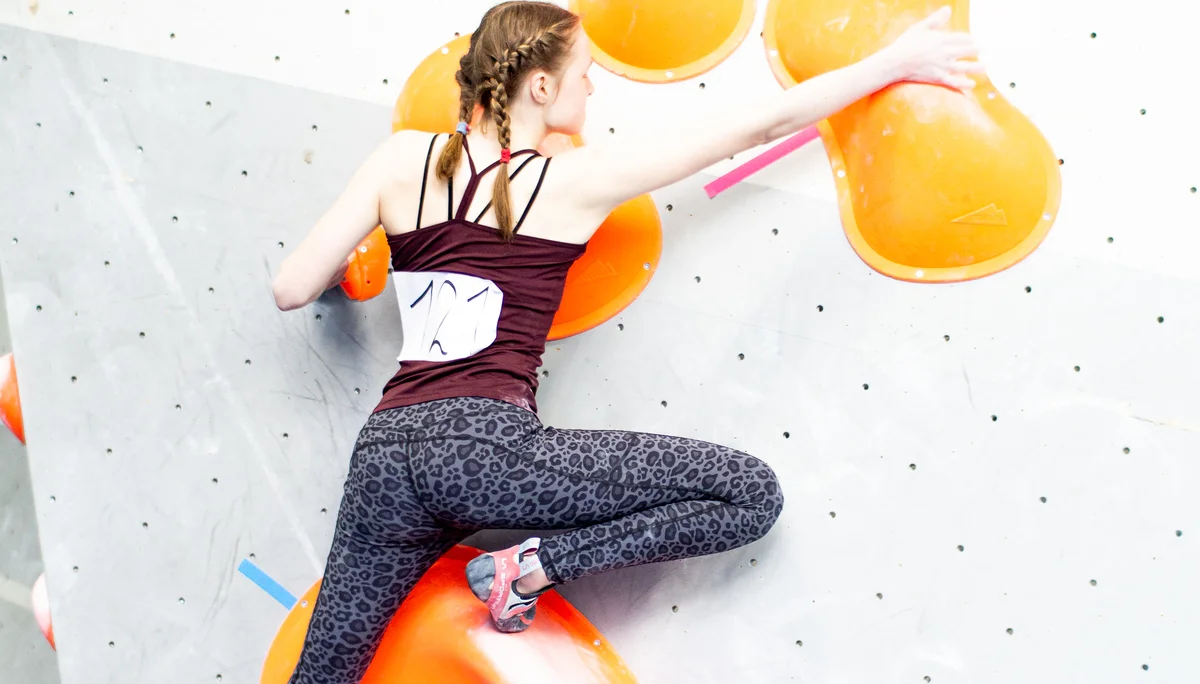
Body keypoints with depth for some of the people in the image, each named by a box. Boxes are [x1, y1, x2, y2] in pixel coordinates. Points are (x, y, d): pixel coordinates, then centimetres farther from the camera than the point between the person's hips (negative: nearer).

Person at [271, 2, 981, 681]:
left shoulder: (403, 158, 8)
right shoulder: (583, 179, 0)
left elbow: (291, 290, 7)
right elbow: (767, 122, 5)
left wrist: (348, 267, 30)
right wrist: (897, 60, 16)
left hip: (388, 447, 6)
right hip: (487, 444, -5)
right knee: (753, 493, 0)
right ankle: (530, 567, -4)